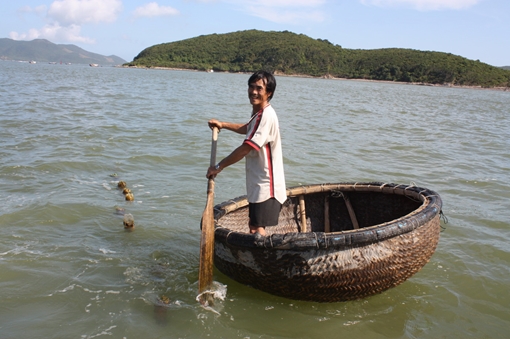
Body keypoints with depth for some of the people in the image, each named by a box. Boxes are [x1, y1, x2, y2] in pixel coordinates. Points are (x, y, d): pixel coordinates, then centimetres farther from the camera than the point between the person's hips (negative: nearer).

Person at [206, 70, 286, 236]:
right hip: (258, 184, 11)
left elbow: (245, 149, -24)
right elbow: (249, 129, 36)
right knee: (253, 226, 20)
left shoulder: (266, 116, -21)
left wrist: (219, 166, -15)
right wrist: (223, 124, 26)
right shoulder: (259, 113, 12)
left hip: (266, 186, -11)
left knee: (257, 229, -13)